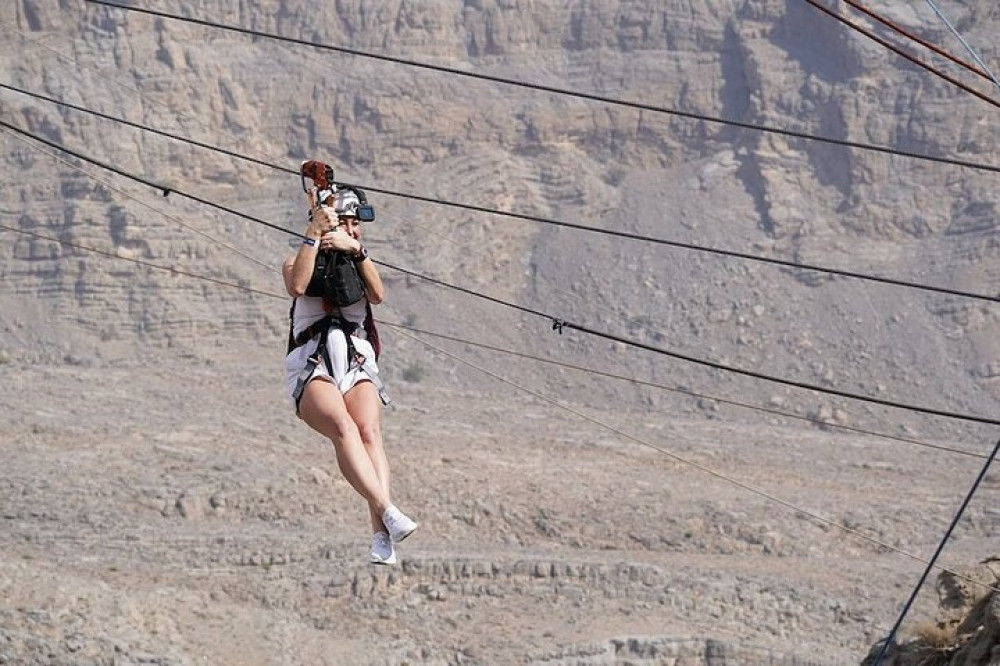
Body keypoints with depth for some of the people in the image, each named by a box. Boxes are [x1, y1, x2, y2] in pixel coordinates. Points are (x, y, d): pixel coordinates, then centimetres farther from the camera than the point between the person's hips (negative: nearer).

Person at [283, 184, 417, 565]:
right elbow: (296, 286, -11)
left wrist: (357, 250, -9)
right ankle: (388, 513, -49)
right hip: (312, 367, -2)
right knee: (343, 427, -32)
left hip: (358, 365, 2)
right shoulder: (299, 261, 14)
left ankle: (380, 535, -42)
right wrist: (315, 233, -12)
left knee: (370, 431, -27)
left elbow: (378, 295, 0)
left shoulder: (359, 265, 23)